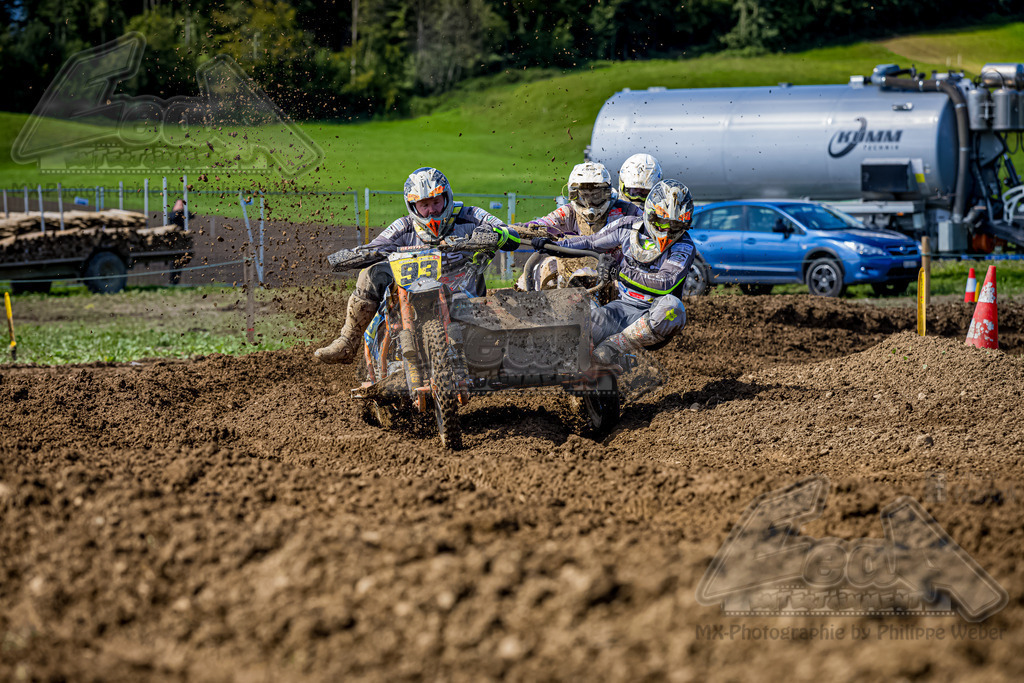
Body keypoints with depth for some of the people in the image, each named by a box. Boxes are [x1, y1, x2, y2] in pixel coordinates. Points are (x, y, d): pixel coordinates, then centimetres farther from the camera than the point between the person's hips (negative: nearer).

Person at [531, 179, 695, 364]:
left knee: (671, 307, -40)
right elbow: (591, 242, 19)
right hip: (623, 306, 3)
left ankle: (614, 344, -33)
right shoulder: (629, 226, 6)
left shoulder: (683, 247, -6)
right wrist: (555, 244, 7)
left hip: (653, 313, -3)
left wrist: (623, 272, -16)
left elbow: (666, 283, -19)